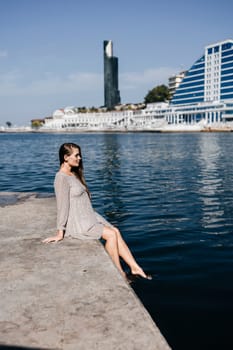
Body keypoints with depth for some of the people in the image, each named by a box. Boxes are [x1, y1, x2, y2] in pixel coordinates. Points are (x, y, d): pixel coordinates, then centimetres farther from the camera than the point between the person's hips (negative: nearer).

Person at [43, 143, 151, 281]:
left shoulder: (74, 174, 14)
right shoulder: (61, 178, -15)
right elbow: (62, 206, -17)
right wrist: (60, 233, -15)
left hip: (89, 217, 8)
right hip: (76, 223, -8)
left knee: (116, 231, -7)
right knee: (111, 234, -16)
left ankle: (135, 268, -6)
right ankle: (120, 273, -4)